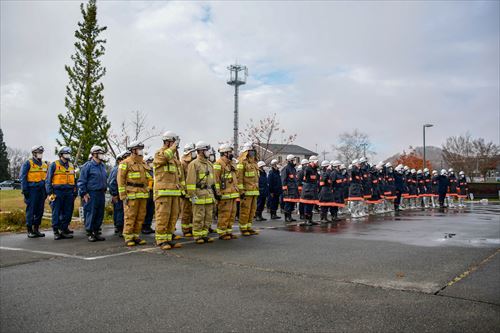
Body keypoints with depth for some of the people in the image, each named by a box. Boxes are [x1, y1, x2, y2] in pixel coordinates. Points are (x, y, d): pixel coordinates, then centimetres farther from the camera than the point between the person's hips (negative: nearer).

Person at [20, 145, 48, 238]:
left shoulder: (44, 165, 15)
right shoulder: (28, 164, -2)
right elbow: (22, 177, -5)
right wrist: (25, 190, -11)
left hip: (41, 190, 6)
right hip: (32, 190, -6)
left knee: (40, 210, 7)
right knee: (31, 210, -4)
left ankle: (36, 229, 17)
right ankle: (30, 230, 3)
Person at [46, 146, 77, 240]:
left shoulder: (71, 166, 15)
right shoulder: (54, 165, -1)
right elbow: (48, 180, -3)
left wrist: (75, 193, 15)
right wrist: (50, 193, -10)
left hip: (69, 193, 5)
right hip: (57, 193, -5)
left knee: (67, 212, 6)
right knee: (56, 213, -1)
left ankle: (64, 229, 16)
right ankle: (56, 232, 5)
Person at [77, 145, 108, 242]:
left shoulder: (102, 166, 14)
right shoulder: (88, 166, -8)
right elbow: (81, 181, -9)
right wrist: (84, 193, -12)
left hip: (101, 194, 7)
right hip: (91, 194, -7)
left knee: (100, 214, 9)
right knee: (90, 214, -3)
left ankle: (96, 232, 19)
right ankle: (90, 233, 7)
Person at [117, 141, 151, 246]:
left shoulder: (143, 163, 17)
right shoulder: (126, 163, -5)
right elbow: (120, 180, -7)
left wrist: (147, 192, 16)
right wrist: (123, 195, -12)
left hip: (143, 194, 7)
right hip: (131, 194, -7)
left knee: (140, 216, 7)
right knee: (130, 216, -4)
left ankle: (136, 236, 16)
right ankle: (128, 238, 4)